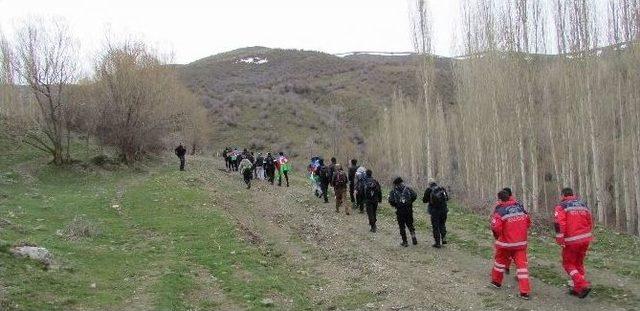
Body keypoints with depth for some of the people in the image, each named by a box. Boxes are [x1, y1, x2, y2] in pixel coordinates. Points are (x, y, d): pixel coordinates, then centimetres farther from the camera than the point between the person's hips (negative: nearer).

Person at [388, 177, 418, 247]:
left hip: (400, 211, -1)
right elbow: (414, 196, -7)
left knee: (402, 226, 8)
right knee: (410, 224, 18)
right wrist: (410, 202, 7)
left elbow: (391, 201, -11)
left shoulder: (393, 191, 1)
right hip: (409, 210, 1)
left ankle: (405, 242, 8)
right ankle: (413, 234, -5)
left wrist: (396, 205, 6)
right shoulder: (407, 189, 4)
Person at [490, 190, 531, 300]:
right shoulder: (519, 206, 4)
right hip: (521, 242, 3)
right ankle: (525, 291, -3)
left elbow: (496, 226, -20)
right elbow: (528, 222, 12)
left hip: (506, 242, -3)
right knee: (522, 263, 2)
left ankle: (496, 281, 36)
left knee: (500, 260, 20)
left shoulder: (500, 210, -13)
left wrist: (497, 236, 0)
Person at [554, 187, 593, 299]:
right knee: (579, 263, 19)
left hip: (571, 240, -6)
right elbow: (590, 222, 18)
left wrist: (560, 239, -13)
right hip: (585, 239, 6)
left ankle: (583, 285, -9)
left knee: (568, 264, 7)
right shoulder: (583, 204, 14)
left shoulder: (562, 206, -4)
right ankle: (577, 288, 24)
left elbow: (559, 223, -17)